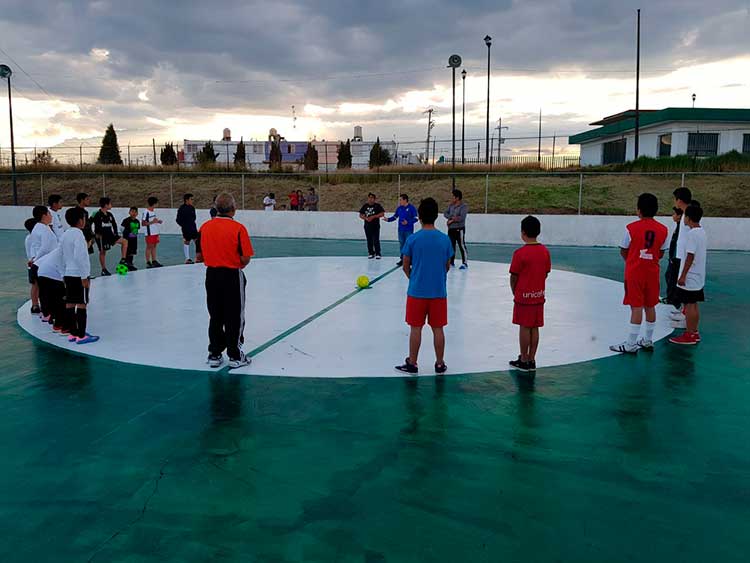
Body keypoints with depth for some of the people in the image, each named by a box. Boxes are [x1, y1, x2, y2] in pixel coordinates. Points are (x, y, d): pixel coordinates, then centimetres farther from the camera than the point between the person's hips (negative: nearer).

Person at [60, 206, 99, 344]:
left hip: (68, 274, 8)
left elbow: (61, 255, 15)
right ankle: (81, 336, -2)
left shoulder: (65, 234, 10)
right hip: (79, 275, -8)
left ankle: (72, 333, 17)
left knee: (70, 303, 10)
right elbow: (79, 257, -21)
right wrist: (84, 277, -18)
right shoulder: (78, 235, -15)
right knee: (82, 304, -4)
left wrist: (64, 273, 22)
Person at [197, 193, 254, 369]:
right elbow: (245, 258, -16)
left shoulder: (205, 227, 1)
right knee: (234, 318, 6)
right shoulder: (238, 228, -14)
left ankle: (214, 355, 21)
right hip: (232, 276, -5)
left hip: (211, 275, 5)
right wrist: (240, 265, 6)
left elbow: (200, 255, 4)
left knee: (215, 316, 14)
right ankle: (235, 356, 13)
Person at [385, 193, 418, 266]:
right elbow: (395, 216, 13)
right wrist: (388, 219, -4)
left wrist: (408, 222, -23)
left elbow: (416, 218, -11)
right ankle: (402, 259, 20)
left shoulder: (411, 208, -10)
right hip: (400, 230, 6)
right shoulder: (399, 208, 7)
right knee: (401, 244, 11)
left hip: (409, 230, -6)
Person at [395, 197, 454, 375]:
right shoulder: (445, 239, -2)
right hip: (439, 292, 2)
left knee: (416, 328, 7)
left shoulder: (412, 239, -9)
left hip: (417, 291, -2)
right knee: (438, 329, 9)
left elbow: (406, 266, -1)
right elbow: (447, 266, 6)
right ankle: (440, 364, 18)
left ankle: (412, 363, 14)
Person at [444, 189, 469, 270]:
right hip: (451, 229, 7)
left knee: (462, 246, -8)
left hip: (459, 229, -7)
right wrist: (452, 217, -16)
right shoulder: (451, 205, 11)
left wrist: (451, 220, -11)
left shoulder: (464, 206, -11)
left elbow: (461, 218, -19)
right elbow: (445, 214, 3)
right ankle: (451, 261, 24)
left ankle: (465, 263, -4)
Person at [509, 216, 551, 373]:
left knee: (524, 328, 4)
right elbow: (546, 274, 7)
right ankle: (531, 360, 18)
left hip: (523, 296, -5)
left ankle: (523, 361, 12)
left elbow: (514, 277, -10)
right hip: (539, 296, 5)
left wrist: (514, 292, 6)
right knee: (535, 328, 10)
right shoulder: (545, 251, 1)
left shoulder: (520, 253, -16)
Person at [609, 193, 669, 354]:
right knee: (650, 306, 14)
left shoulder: (632, 228, -11)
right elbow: (661, 254, 6)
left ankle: (631, 344, -2)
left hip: (634, 272, -4)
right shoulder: (663, 230, 0)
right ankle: (648, 340, 25)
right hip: (652, 272, 4)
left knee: (636, 307, -4)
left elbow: (623, 251, -3)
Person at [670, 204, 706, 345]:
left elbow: (690, 257, -21)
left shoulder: (691, 234, -18)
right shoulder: (702, 232, 10)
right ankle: (694, 332, 23)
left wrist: (682, 276, -18)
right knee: (694, 305, 15)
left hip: (690, 277, -9)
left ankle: (689, 335, 4)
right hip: (699, 276, 9)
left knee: (689, 305, -2)